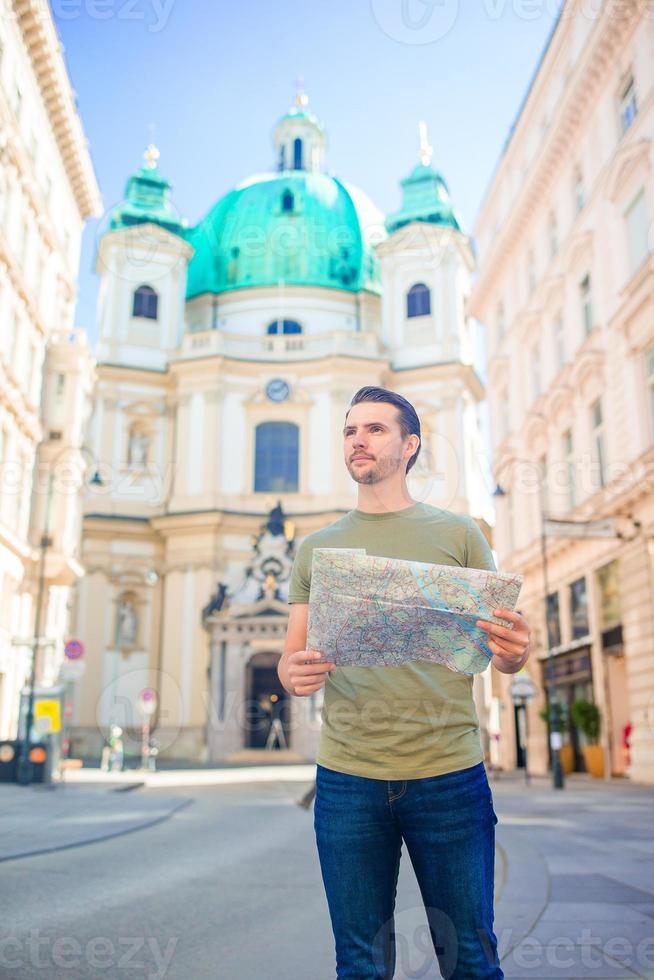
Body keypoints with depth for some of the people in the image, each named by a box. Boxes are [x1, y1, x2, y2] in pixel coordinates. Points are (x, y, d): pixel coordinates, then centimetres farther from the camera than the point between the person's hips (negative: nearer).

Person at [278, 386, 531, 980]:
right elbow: (291, 659, 11)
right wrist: (295, 674, -13)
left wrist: (514, 653, -18)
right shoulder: (317, 547, 10)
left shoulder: (457, 533, 5)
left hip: (449, 775, -1)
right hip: (347, 777, 2)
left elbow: (500, 653, 6)